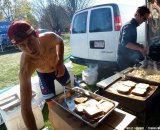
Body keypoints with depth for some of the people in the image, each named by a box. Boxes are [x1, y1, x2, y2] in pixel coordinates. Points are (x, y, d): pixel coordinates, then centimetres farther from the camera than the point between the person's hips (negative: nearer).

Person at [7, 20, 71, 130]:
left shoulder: (50, 37, -38)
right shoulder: (25, 67, -44)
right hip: (44, 74, -3)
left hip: (58, 67, 3)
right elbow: (25, 107, -43)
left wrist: (61, 62, -20)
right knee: (52, 103, -4)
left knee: (70, 89, 22)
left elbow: (60, 42, -10)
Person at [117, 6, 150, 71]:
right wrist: (140, 48, -28)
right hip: (124, 59, -10)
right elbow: (125, 43, -28)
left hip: (129, 58, 10)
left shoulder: (133, 26, 15)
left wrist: (140, 46, 9)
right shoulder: (129, 26, -14)